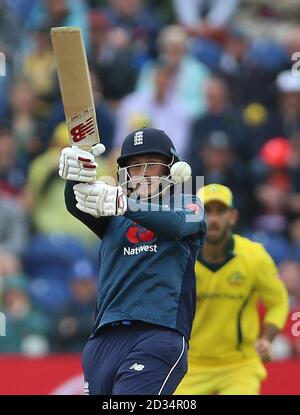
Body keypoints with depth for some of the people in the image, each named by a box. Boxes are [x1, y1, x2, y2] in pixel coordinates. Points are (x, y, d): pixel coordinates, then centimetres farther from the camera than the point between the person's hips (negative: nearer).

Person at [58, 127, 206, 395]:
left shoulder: (187, 206, 15)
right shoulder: (113, 219, 23)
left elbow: (176, 223, -10)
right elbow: (76, 205, 1)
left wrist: (123, 204, -29)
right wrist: (77, 174, -24)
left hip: (159, 335, -4)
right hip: (104, 340, 4)